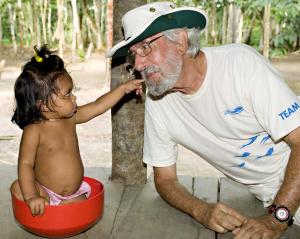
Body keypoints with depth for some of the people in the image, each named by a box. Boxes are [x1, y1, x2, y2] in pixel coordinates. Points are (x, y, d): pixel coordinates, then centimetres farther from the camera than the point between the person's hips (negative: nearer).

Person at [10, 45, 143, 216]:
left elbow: (98, 106, 3)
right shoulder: (34, 131, -18)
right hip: (44, 191, -4)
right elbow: (25, 164, -20)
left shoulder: (71, 118, -2)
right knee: (18, 189, -26)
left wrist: (124, 88, 2)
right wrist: (32, 196, -30)